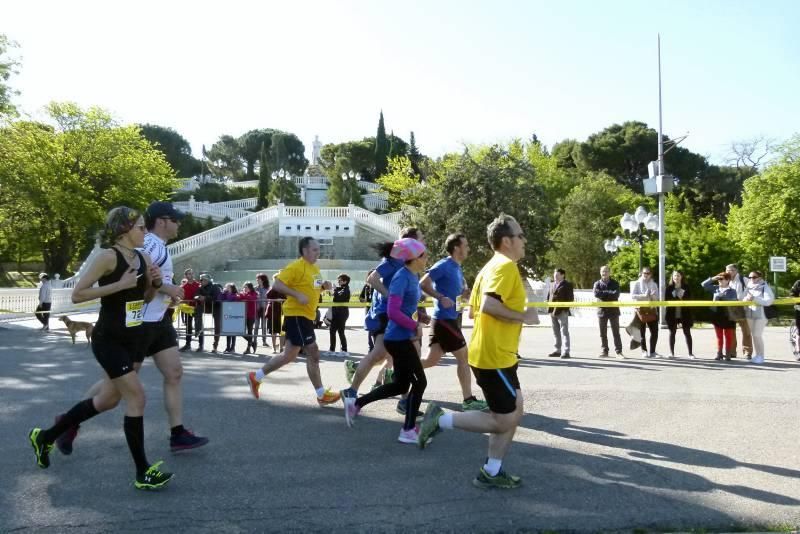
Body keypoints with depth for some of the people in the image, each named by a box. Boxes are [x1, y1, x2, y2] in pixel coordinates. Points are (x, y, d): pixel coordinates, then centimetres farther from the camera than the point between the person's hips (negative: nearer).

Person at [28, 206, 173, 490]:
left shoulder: (143, 258, 6)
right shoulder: (108, 257, -16)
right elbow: (77, 295, -18)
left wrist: (156, 283, -4)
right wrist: (119, 284, -24)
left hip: (134, 339, 9)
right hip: (108, 340, -8)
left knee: (108, 399, 17)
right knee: (136, 398, -9)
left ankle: (46, 436, 38)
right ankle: (143, 472, 3)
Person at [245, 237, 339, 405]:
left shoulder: (315, 268, 14)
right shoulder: (296, 266, -15)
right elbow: (277, 284, -19)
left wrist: (323, 287, 6)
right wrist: (297, 295, -25)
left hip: (305, 316, 10)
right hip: (297, 315, -10)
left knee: (289, 355, 14)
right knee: (313, 354, -6)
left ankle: (256, 377, 26)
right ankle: (322, 394, 4)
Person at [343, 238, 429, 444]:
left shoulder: (414, 277, 9)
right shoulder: (402, 277, -18)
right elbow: (393, 312, -25)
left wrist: (417, 317, 5)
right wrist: (415, 326, -17)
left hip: (402, 338, 9)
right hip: (398, 338, -9)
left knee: (400, 385, 15)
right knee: (419, 381, -2)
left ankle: (355, 403, 24)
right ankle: (408, 430, 8)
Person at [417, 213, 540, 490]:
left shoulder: (491, 266, 14)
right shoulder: (506, 266, -16)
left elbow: (474, 310, 17)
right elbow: (489, 305, -30)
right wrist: (523, 316, -19)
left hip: (490, 353, 10)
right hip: (495, 356, -10)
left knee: (514, 412, 15)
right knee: (504, 421, -2)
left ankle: (491, 472, 21)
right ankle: (441, 419, 2)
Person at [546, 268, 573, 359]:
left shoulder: (567, 285, -3)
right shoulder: (552, 285, 19)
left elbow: (570, 298, -7)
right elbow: (549, 296, 22)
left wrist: (565, 308, -15)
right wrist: (549, 308, 9)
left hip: (562, 312, -7)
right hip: (553, 311, 7)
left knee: (564, 332, -7)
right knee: (556, 332, 13)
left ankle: (566, 352, -8)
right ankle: (558, 350, 22)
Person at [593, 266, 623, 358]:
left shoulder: (615, 283, 3)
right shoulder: (597, 284, 6)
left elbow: (616, 294, -13)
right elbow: (596, 294, -13)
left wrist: (603, 293, -14)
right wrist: (609, 293, -13)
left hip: (613, 310, -1)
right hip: (602, 310, 1)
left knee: (616, 332, 0)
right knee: (603, 333, 6)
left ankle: (618, 351, 4)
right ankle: (604, 351, 14)